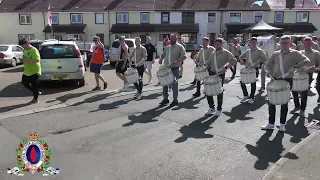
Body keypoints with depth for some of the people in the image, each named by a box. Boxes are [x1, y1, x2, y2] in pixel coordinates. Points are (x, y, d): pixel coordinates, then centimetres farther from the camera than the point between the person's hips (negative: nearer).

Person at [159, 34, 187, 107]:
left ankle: (175, 100, 13)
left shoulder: (180, 47, -4)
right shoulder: (167, 47, 14)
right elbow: (163, 55, 26)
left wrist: (176, 61, -28)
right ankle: (165, 99, 19)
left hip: (175, 69, -5)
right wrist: (161, 59, 3)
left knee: (174, 84, 1)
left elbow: (184, 56, -16)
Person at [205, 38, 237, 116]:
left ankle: (219, 109, 15)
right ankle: (211, 107, 20)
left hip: (220, 74, -5)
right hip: (212, 73, 6)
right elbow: (208, 63, 21)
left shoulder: (226, 53, -3)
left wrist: (226, 67, -26)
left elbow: (234, 60, -13)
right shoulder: (212, 53, 15)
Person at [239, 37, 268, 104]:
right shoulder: (247, 51, 13)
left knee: (253, 83, -2)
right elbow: (240, 57, 24)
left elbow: (265, 58, -11)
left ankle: (252, 97, 13)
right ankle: (245, 95, 17)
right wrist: (242, 60, 2)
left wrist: (257, 62, -20)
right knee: (241, 81, -2)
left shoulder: (259, 51, -2)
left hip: (255, 69, -5)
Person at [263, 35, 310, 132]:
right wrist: (268, 71, -7)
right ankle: (271, 123, 15)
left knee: (284, 102, 4)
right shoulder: (275, 54, 11)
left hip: (287, 80, -3)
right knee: (271, 102, 4)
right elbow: (267, 65, 15)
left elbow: (306, 60, -11)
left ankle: (282, 124, 16)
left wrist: (295, 67, -26)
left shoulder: (294, 53, 0)